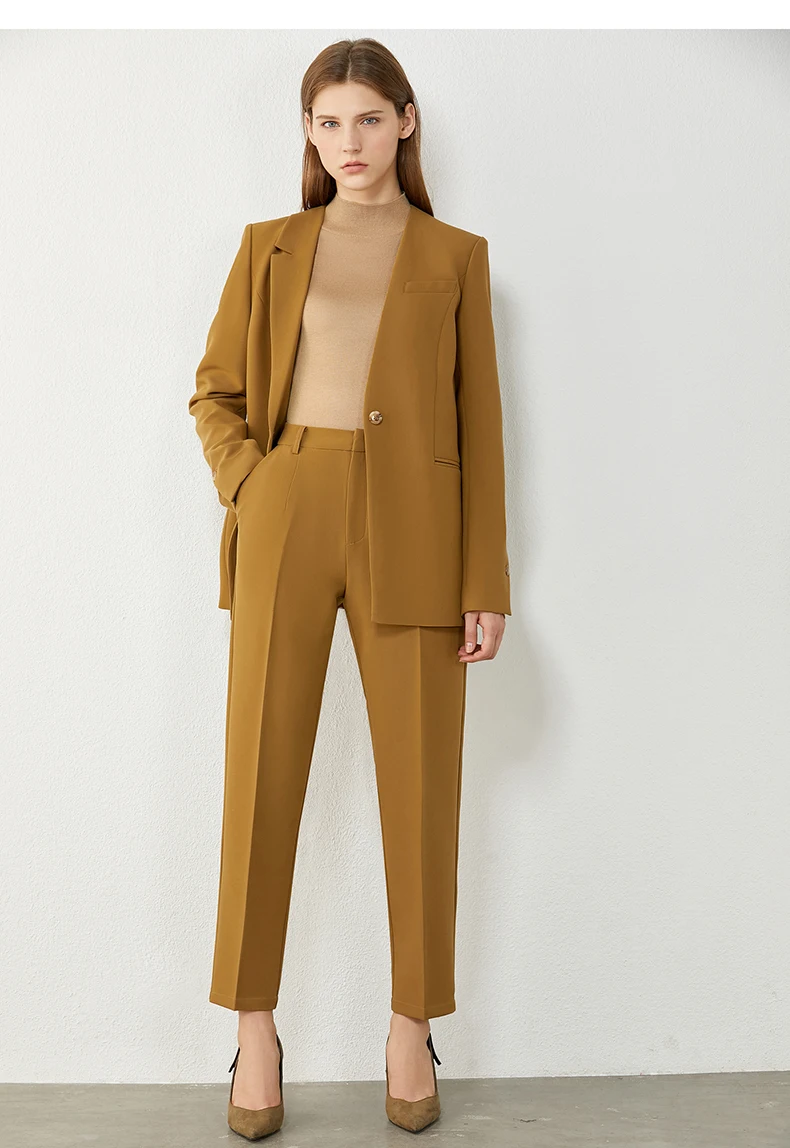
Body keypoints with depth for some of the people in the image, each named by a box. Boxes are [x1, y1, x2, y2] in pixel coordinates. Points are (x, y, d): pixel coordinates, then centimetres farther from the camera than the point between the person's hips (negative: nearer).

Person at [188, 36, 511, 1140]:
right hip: (287, 521, 1)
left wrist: (486, 579, -1)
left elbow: (479, 420, 5)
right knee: (262, 774, 3)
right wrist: (249, 492, -4)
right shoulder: (270, 248, 14)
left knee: (420, 783, 3)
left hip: (410, 529, -1)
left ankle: (413, 1024, 21)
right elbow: (215, 393, 15)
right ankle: (255, 1026, 19)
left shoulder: (455, 255, 11)